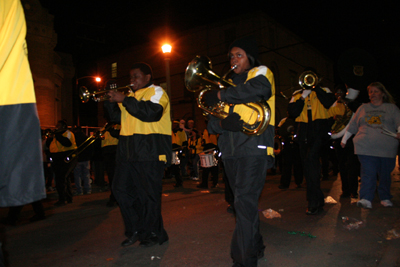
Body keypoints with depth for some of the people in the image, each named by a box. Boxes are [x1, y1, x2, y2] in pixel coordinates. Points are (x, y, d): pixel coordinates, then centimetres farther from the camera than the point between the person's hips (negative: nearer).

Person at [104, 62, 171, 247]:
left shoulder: (156, 92, 1)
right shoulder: (131, 96, 24)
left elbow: (151, 112, -18)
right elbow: (117, 117, 22)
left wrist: (124, 100, -18)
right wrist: (111, 101, 5)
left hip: (149, 151, -8)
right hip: (128, 151, 8)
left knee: (148, 194, -4)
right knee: (121, 189, 6)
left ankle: (154, 234, 13)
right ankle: (135, 230, 20)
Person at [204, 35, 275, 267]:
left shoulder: (261, 72, 6)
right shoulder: (229, 83, 22)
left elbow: (258, 88, -23)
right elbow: (211, 124, 13)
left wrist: (220, 95, -15)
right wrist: (223, 122, -12)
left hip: (254, 148, -6)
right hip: (231, 151, 7)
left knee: (245, 203, -12)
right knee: (245, 202, 14)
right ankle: (256, 247, 31)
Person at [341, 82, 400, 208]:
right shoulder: (363, 108, 19)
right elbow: (352, 125, 22)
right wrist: (344, 139, 23)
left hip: (386, 148, 0)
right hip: (366, 147, 0)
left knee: (385, 174, 5)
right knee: (368, 173, -10)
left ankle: (385, 198, 21)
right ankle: (366, 199, -13)